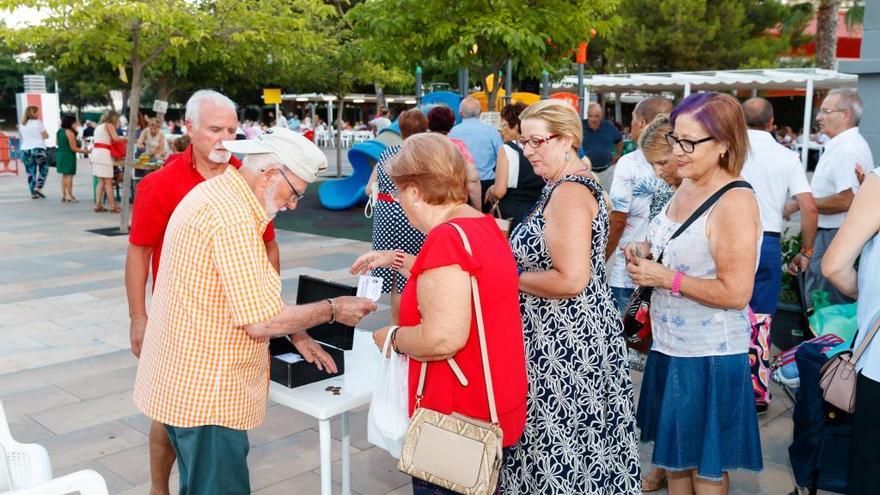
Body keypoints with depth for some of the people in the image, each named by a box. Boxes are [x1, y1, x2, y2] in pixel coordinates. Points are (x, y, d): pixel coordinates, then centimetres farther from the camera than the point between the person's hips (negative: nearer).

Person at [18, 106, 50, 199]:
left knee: (30, 172, 7)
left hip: (25, 149, 5)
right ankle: (38, 187, -6)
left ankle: (33, 193, 7)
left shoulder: (21, 125, 10)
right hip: (38, 148, -5)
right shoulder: (38, 122, -6)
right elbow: (45, 136, -5)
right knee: (43, 169, 10)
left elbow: (22, 138, 17)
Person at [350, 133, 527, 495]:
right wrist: (397, 259, 26)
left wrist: (391, 337, -13)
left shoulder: (448, 236, -24)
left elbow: (443, 339, -30)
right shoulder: (483, 225, 5)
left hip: (460, 415, -9)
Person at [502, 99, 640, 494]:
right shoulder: (568, 186, 11)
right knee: (566, 439, 19)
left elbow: (571, 280, -27)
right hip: (565, 336, 10)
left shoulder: (569, 192, -20)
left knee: (558, 439, 4)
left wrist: (512, 277, -15)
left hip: (565, 342, -10)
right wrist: (513, 265, 9)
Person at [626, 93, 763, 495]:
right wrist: (646, 251, 1)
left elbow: (736, 293, -24)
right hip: (670, 343, 8)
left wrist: (666, 278, -21)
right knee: (673, 448, 21)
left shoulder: (735, 202, -21)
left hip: (709, 355, -8)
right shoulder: (687, 185, 5)